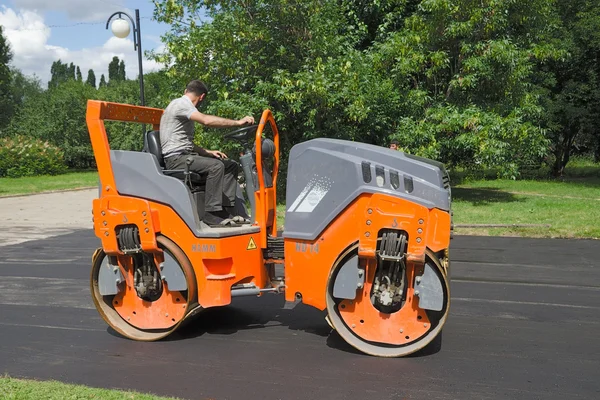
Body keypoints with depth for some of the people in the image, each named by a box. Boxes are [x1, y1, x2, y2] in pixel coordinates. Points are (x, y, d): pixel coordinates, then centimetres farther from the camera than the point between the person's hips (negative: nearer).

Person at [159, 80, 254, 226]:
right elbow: (206, 120, -27)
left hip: (186, 155, 10)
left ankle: (225, 211, -7)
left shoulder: (183, 105, 24)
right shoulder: (180, 104, -8)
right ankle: (211, 213, -27)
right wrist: (238, 122, -25)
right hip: (176, 158, -10)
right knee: (216, 166, -31)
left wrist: (207, 152, 13)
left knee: (231, 165, 1)